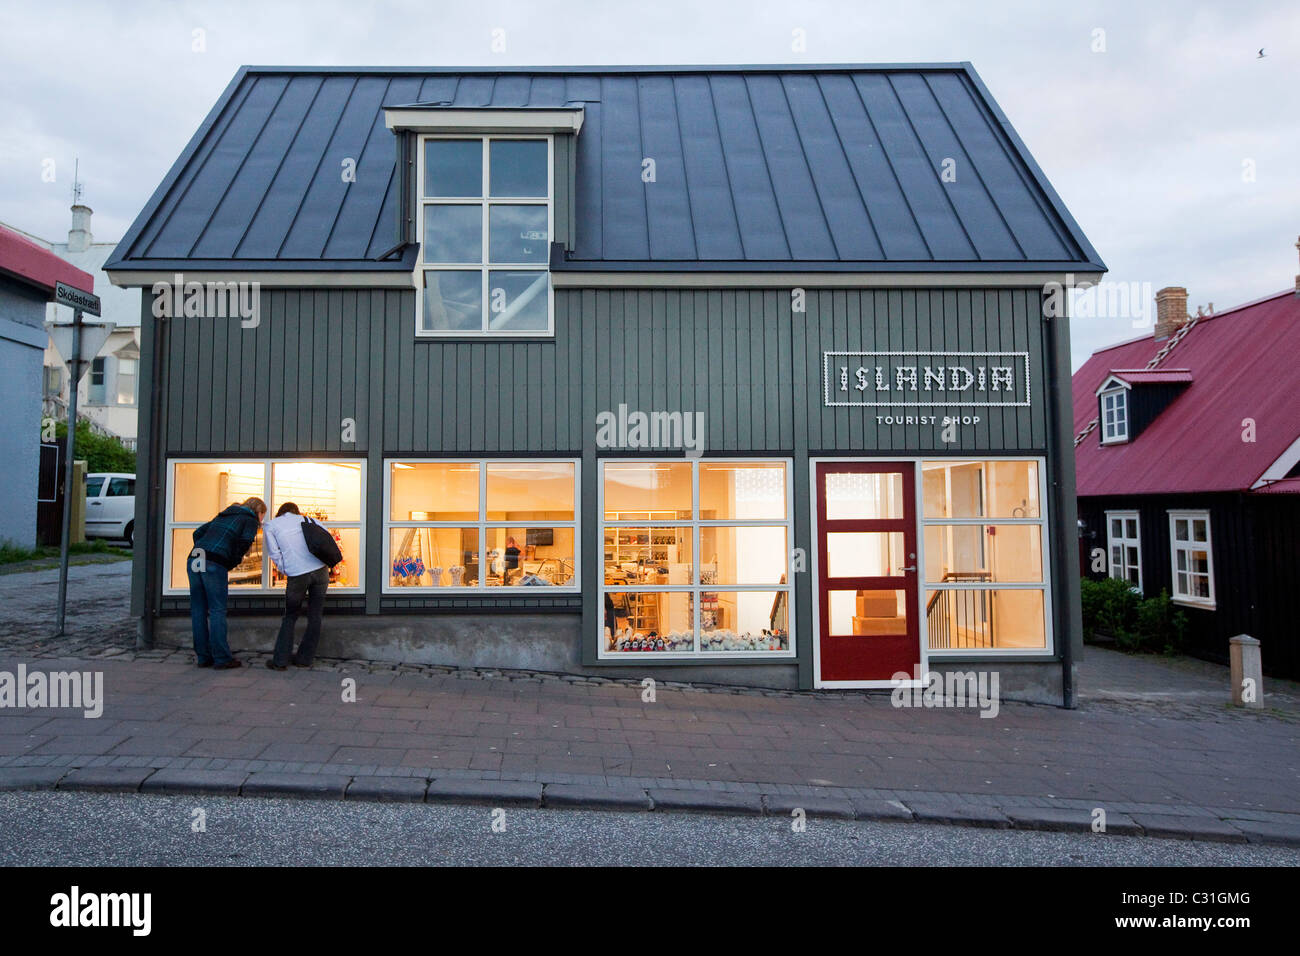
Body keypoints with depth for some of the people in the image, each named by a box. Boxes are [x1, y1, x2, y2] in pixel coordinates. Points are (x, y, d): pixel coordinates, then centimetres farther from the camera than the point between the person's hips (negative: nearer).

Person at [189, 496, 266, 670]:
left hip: (193, 561, 7)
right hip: (215, 564, -7)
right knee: (217, 611, -2)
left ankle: (203, 657, 15)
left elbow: (198, 533, 27)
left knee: (198, 610, 10)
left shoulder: (223, 516, 30)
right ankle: (221, 658, 0)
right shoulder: (250, 520, 9)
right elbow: (245, 541, -7)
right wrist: (234, 562, 6)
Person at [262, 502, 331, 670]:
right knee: (314, 617, 13)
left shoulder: (271, 525, 14)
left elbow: (275, 554, 4)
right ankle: (304, 659, 18)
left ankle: (280, 660, 13)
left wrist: (287, 572, 13)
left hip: (297, 574, -2)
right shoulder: (306, 520, 21)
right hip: (320, 570, 2)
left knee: (290, 617, 15)